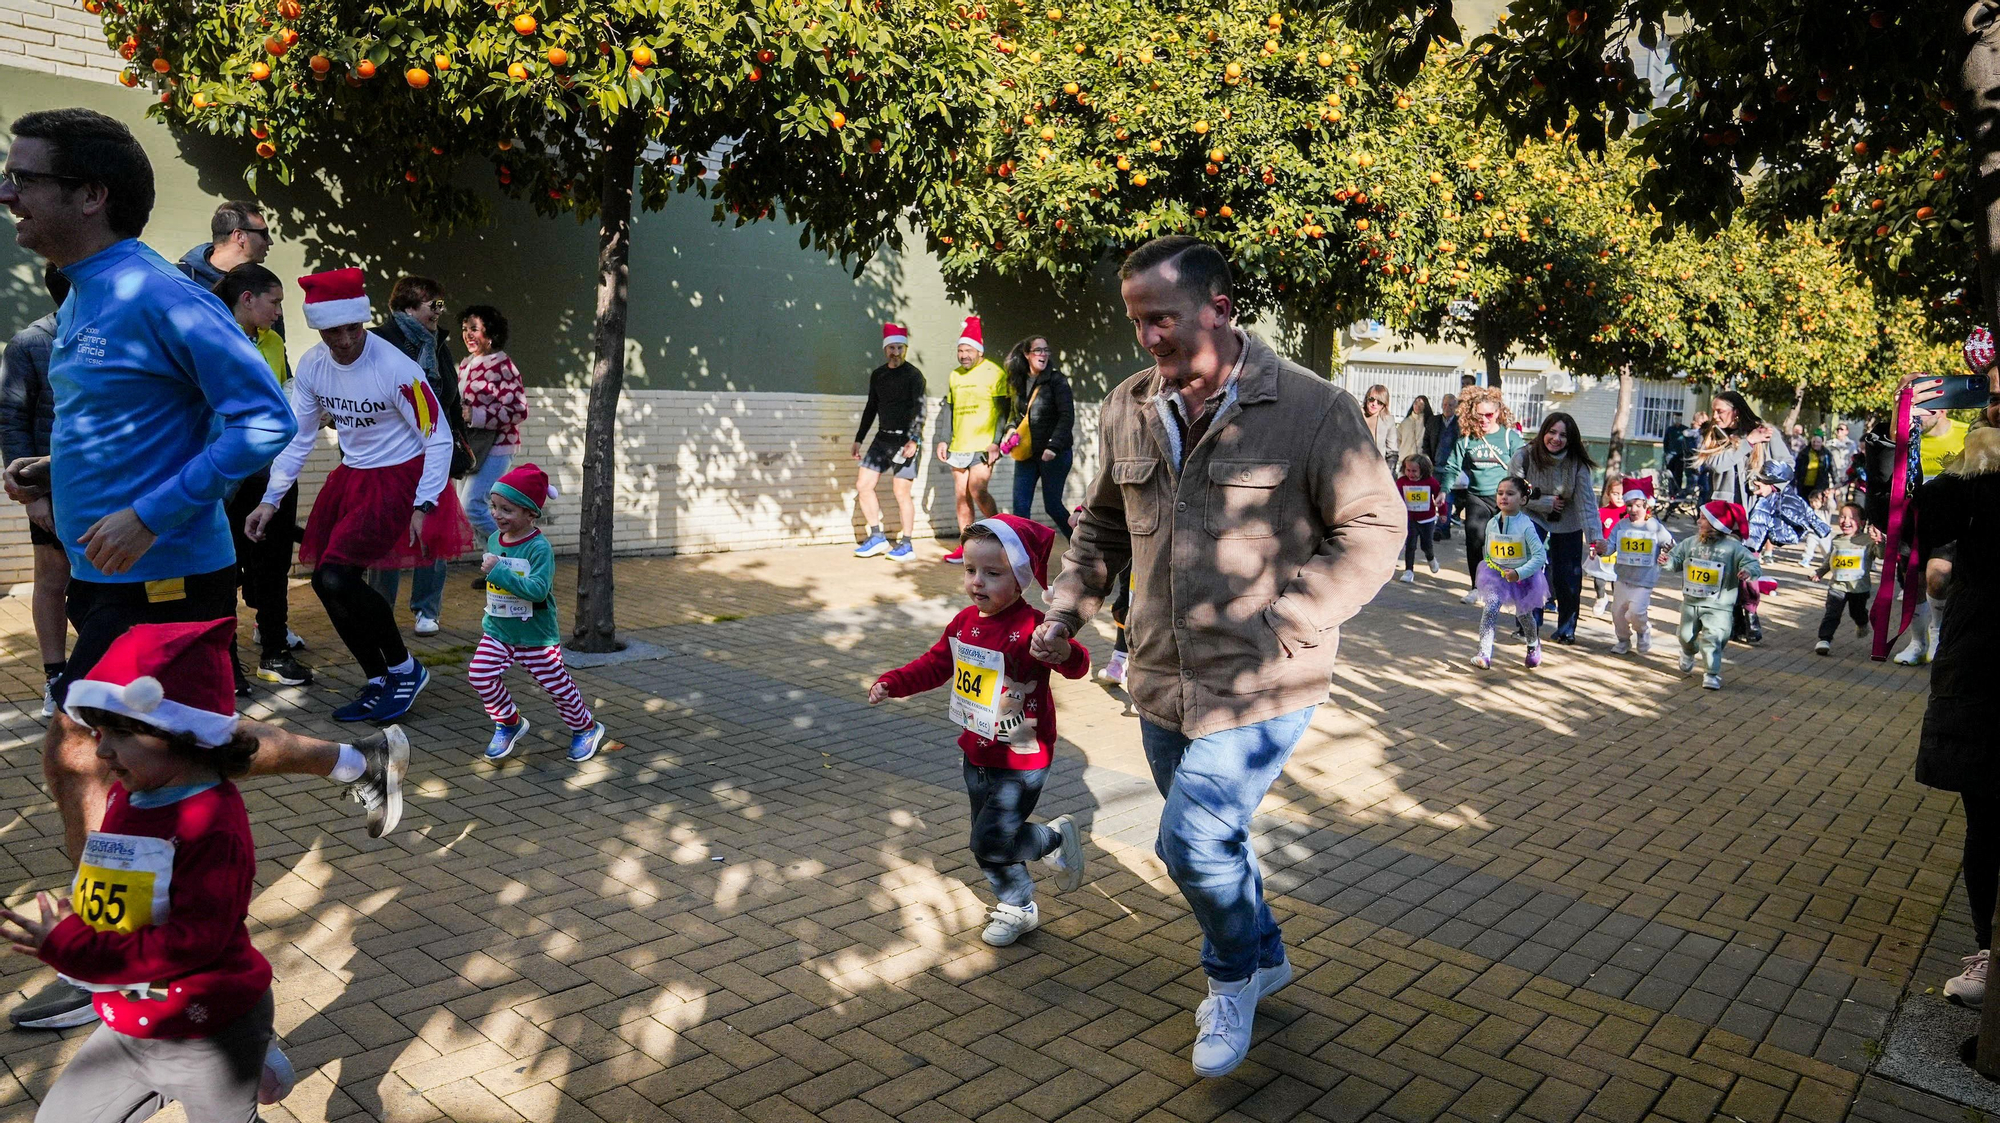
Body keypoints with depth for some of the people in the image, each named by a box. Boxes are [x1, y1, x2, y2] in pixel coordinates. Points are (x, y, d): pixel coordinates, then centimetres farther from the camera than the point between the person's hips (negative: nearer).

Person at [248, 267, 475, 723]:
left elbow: (439, 438, -16)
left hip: (399, 479, -7)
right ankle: (379, 684, 19)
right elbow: (297, 436, 7)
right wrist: (270, 500, 2)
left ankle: (405, 669, 2)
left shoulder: (397, 369, -21)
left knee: (336, 577, -17)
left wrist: (424, 506, -21)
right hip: (351, 476, 7)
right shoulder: (312, 365, -2)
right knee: (326, 582, 4)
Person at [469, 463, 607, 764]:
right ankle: (508, 722, 12)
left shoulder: (539, 547, -21)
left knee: (558, 685, 6)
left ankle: (585, 728, 30)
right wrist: (489, 617, 23)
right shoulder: (494, 540, 1)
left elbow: (537, 589, -34)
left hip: (536, 636, -6)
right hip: (498, 631, 6)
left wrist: (498, 571, -34)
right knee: (479, 674, -10)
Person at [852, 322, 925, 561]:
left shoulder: (913, 375, -7)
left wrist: (914, 440, -24)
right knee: (863, 485, 3)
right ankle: (877, 537, 13)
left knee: (901, 492, -5)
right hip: (883, 437, 7)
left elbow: (919, 410, -13)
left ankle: (906, 545, 6)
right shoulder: (877, 375, 13)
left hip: (904, 440, -7)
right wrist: (859, 439, 19)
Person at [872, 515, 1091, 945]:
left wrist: (1063, 650, -56)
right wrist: (893, 682, 8)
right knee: (987, 843, 18)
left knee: (991, 841, -10)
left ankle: (1057, 838, 16)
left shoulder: (1030, 627, -23)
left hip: (1021, 760, -8)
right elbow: (935, 664, 17)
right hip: (977, 755, 8)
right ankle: (1018, 909, 39)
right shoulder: (964, 623, 2)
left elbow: (1077, 665, -35)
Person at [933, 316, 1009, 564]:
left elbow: (1004, 410, -8)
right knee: (961, 496, 5)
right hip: (959, 447, 6)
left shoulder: (994, 373, -5)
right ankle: (966, 545, 11)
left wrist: (996, 442, -16)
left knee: (977, 490, -15)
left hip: (983, 446, -6)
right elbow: (948, 409, 21)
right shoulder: (955, 375, 15)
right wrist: (943, 440, 14)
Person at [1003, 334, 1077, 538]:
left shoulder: (1056, 380, -7)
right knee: (1020, 507, -2)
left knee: (1052, 505, 2)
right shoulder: (1020, 381, 9)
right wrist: (1013, 430, 3)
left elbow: (1067, 417, -13)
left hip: (1054, 454, -5)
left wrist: (1053, 446, -22)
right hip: (1027, 453, 5)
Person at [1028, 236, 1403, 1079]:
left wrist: (1288, 623, -17)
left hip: (1260, 687, -6)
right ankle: (1263, 955, 47)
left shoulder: (1311, 408, -12)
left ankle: (1233, 975, 24)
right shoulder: (1127, 409, 4)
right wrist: (1066, 609, 4)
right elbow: (1103, 526, 17)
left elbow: (1374, 528, -9)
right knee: (1209, 839, 19)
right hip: (1162, 683, 6)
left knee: (1194, 843, -9)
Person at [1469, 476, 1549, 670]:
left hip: (1523, 577, -2)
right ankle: (1484, 653, -24)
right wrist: (1491, 567, -1)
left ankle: (1534, 644, 49)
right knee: (1490, 608, -20)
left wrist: (1519, 573, -30)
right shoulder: (1492, 524, -6)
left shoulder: (1526, 525, -21)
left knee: (1524, 615, 17)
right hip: (1497, 575, 2)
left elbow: (1540, 556, -23)